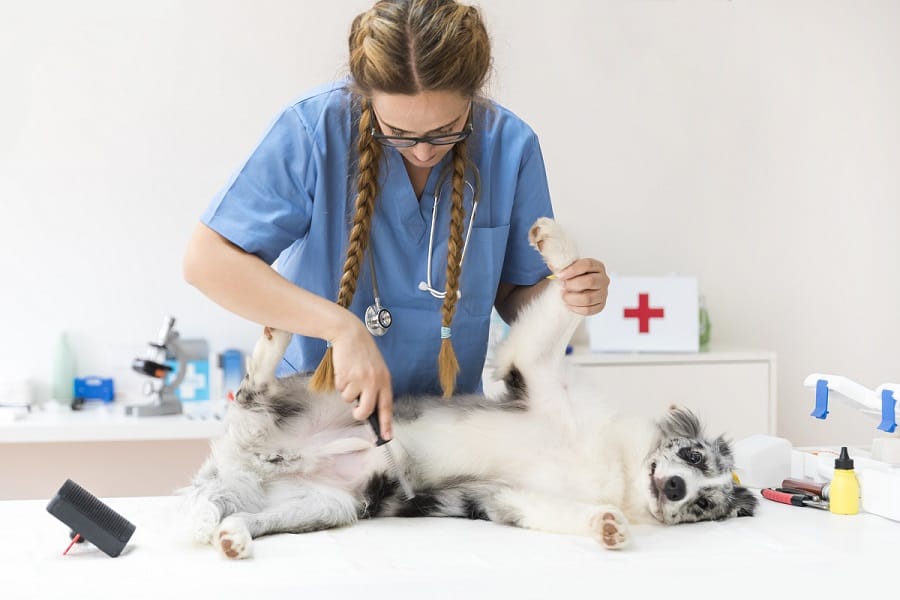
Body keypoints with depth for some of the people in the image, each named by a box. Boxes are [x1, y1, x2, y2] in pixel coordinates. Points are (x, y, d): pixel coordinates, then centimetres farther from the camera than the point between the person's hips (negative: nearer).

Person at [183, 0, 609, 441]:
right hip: (311, 405, -1)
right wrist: (342, 326, -28)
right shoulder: (313, 129, -18)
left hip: (446, 420, 2)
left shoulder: (510, 145, -10)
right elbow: (207, 260, -20)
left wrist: (565, 294, -20)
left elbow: (514, 297, 3)